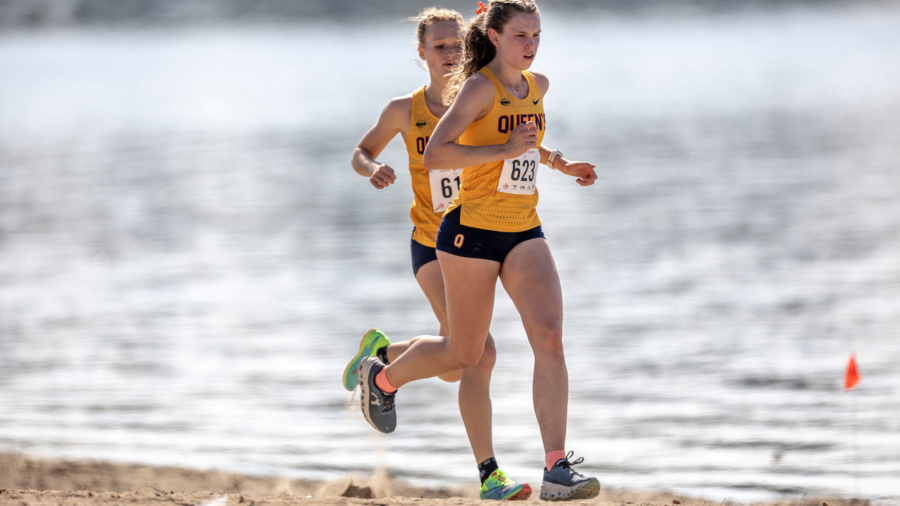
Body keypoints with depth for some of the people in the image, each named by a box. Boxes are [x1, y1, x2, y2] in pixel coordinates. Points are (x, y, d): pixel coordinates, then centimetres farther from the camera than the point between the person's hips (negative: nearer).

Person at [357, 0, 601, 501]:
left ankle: (557, 469, -18)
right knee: (465, 354, 8)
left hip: (524, 233, 6)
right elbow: (435, 154, -23)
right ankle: (382, 377, 40)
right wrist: (505, 150, -28)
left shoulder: (538, 85, 9)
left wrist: (559, 162, 17)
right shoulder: (480, 87, -13)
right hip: (472, 231, -6)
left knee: (550, 337, -14)